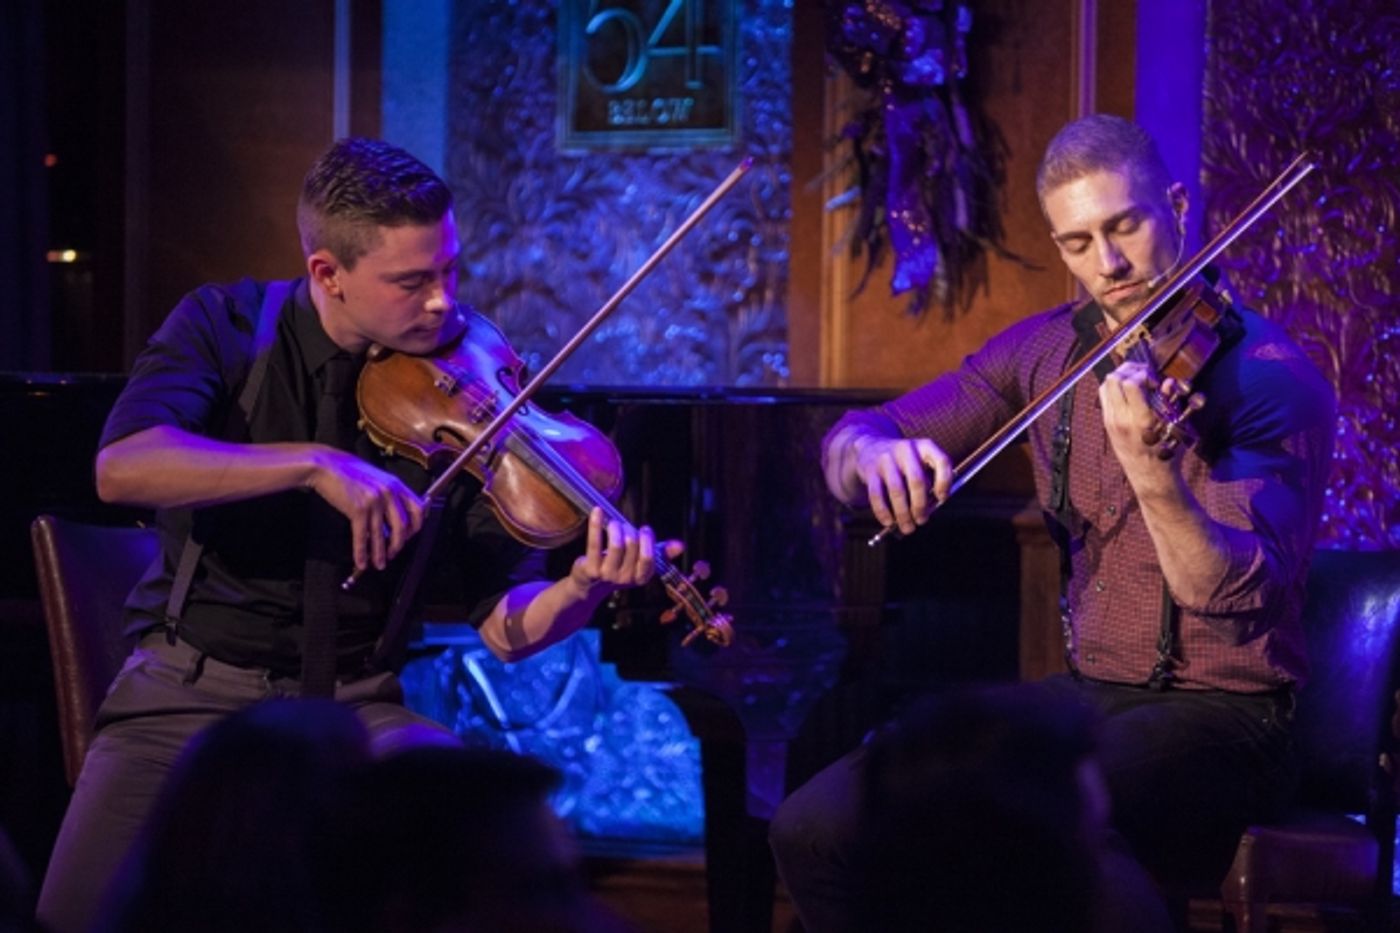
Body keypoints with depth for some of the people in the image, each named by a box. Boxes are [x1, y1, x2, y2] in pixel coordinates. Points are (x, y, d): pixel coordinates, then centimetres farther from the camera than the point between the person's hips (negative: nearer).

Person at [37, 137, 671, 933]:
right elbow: (121, 468, -24)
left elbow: (504, 625, -4)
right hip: (196, 687, -1)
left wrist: (584, 589, -26)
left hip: (359, 705, 1)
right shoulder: (228, 325, -5)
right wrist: (314, 464, -33)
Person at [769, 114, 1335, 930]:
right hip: (1084, 696, 6)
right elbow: (852, 440, 6)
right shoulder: (1048, 352, 6)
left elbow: (1243, 600, -25)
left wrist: (1153, 474, -44)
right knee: (815, 828, -11)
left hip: (1222, 714, -6)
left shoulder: (1271, 376, -13)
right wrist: (870, 451, -20)